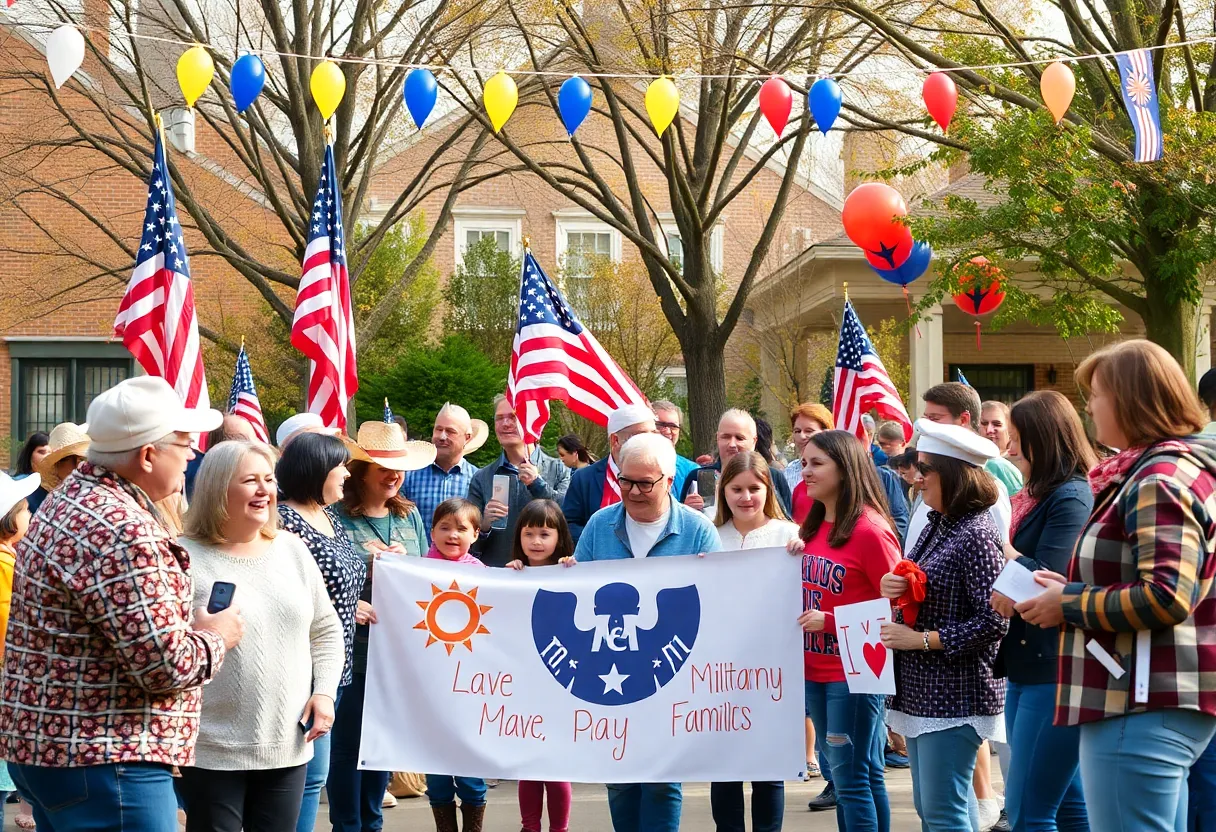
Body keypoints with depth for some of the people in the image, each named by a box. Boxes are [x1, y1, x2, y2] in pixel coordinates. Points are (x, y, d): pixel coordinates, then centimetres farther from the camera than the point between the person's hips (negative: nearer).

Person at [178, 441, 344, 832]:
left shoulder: (292, 549, 8)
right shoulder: (186, 558, -10)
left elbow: (326, 630, 16)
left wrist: (324, 690, 5)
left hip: (288, 745, 5)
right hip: (211, 751, -5)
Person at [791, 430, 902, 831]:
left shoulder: (870, 530, -15)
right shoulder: (813, 527, 9)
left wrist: (830, 620, -19)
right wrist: (795, 556, 3)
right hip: (816, 668, 8)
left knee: (853, 777, -5)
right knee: (843, 774, 14)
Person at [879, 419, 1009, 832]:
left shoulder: (976, 535, -16)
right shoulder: (936, 527, 11)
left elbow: (993, 622, -22)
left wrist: (921, 639, -17)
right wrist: (890, 588, -1)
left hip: (954, 698, -9)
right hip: (920, 692, 9)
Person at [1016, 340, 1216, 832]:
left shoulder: (1160, 479, -16)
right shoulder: (1175, 468, 17)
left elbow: (1166, 598, -25)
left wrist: (1069, 604, -13)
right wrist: (1074, 589, 11)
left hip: (1143, 710, -11)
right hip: (1160, 703, 11)